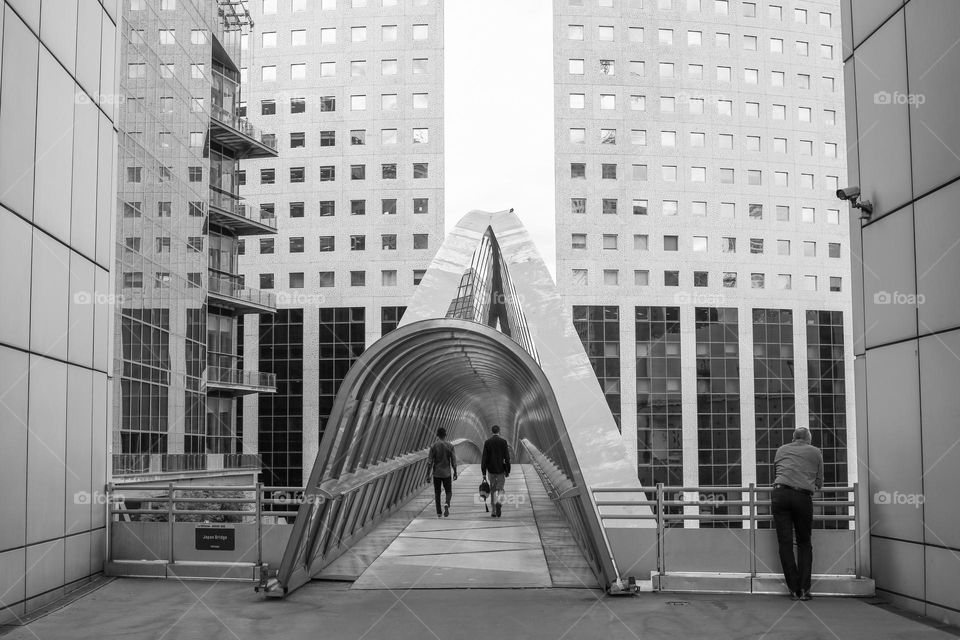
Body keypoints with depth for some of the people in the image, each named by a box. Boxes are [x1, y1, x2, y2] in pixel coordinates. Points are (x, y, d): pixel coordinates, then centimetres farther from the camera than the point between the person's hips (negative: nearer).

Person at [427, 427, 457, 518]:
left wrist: (428, 474, 0)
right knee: (448, 491, 12)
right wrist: (455, 472, 8)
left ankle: (439, 513, 10)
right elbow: (453, 461, -3)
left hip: (436, 473, 0)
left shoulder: (433, 446, -6)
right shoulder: (450, 446, -5)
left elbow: (430, 461, -6)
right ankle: (447, 504, -16)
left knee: (437, 493, 10)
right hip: (447, 473, 0)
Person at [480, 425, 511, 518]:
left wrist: (483, 472, 0)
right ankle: (499, 503, -21)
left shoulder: (487, 442, -3)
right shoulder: (503, 442, -5)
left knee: (493, 490, 12)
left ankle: (494, 511, 14)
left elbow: (484, 458, -4)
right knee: (500, 489, 9)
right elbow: (507, 458, -6)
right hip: (501, 470, -1)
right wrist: (508, 471, 1)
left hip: (491, 470, 1)